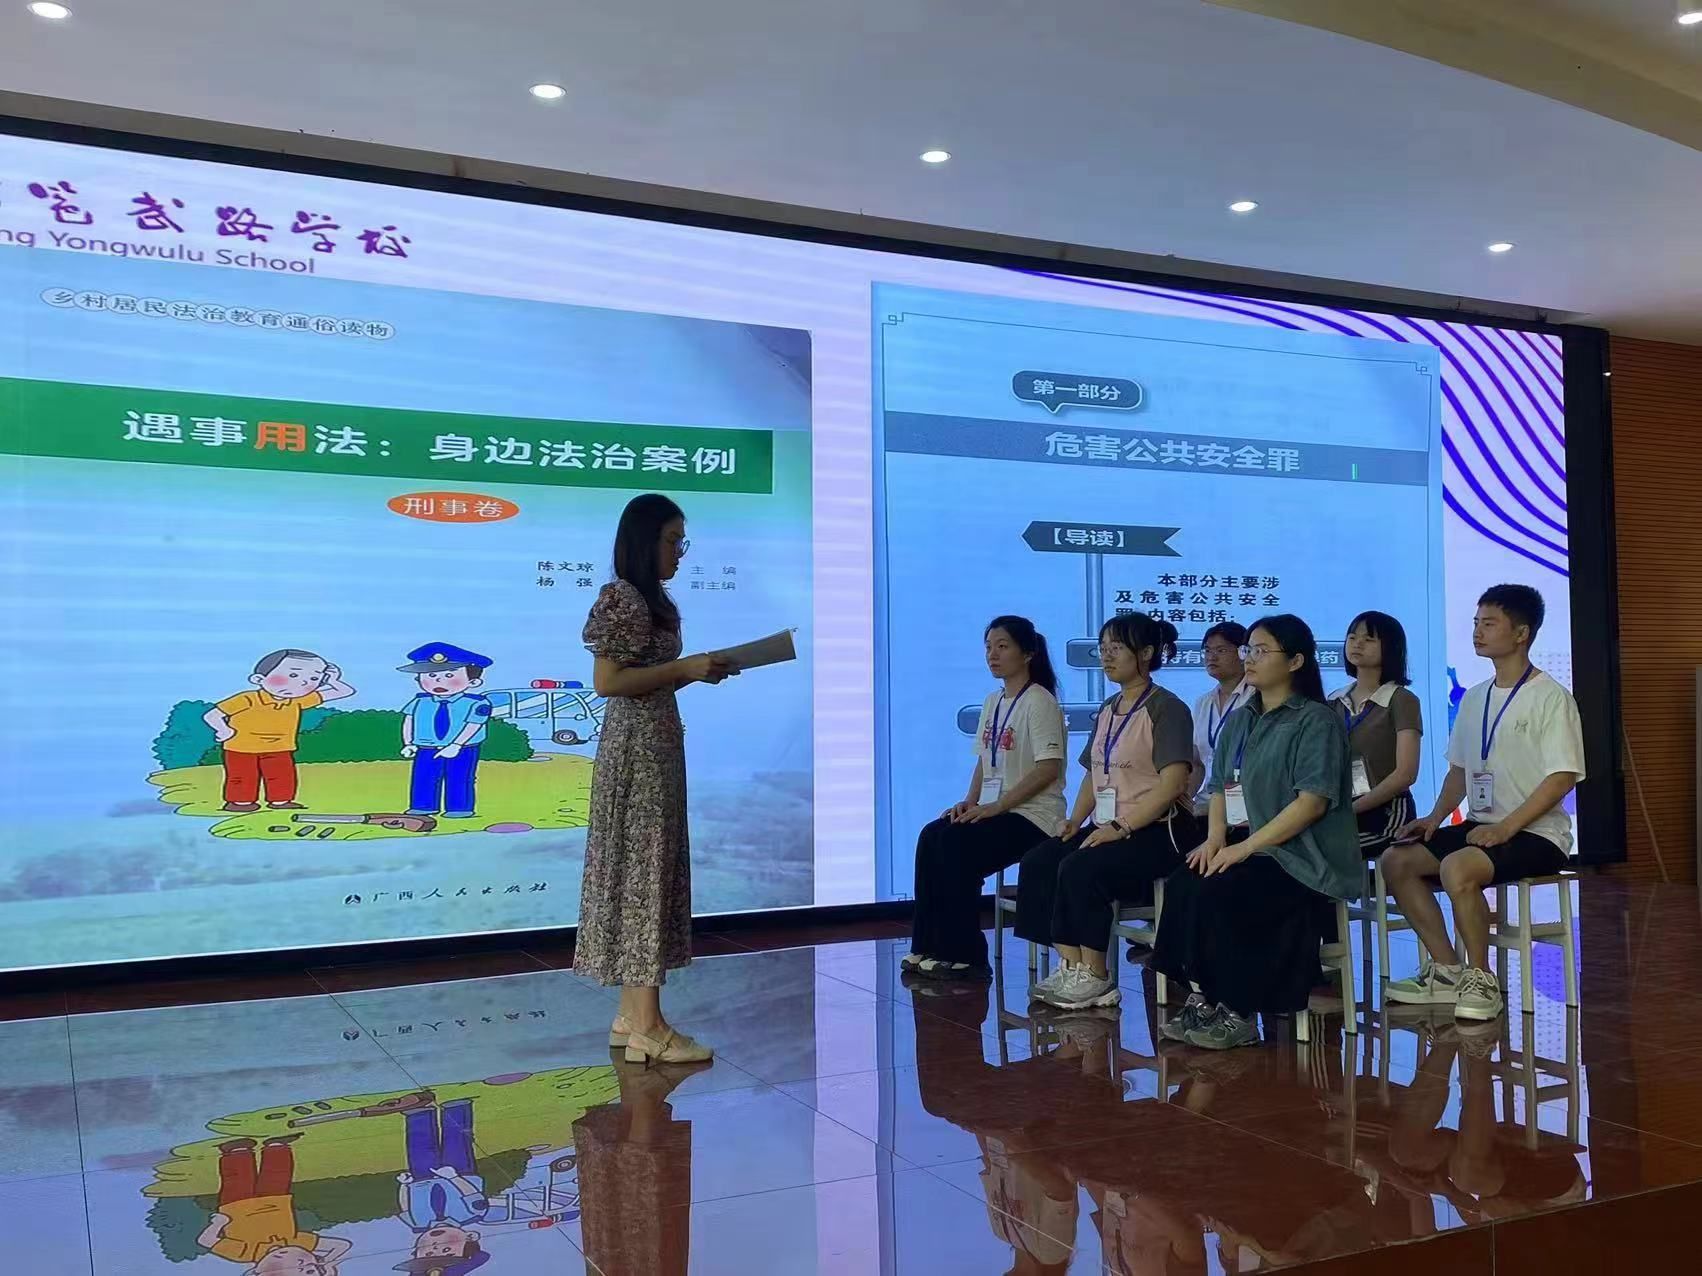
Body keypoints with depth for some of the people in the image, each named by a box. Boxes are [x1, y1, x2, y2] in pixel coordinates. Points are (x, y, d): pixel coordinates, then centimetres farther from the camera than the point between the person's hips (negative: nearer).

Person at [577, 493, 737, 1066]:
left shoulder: (653, 601, 16)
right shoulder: (621, 598, -12)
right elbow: (607, 681, -19)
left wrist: (700, 671, 7)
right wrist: (684, 667, -18)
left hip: (658, 743, 10)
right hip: (636, 747, -10)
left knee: (653, 869, 10)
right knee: (641, 870, -7)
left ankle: (632, 1015, 16)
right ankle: (647, 1028, -2)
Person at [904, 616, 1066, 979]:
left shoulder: (1039, 702, -10)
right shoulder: (993, 703, 15)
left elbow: (1049, 768, -18)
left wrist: (996, 806, -21)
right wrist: (971, 801, -1)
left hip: (1032, 815, -7)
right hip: (993, 810, 7)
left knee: (955, 844, -26)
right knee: (931, 837, -16)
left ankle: (963, 955, -16)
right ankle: (928, 947, -11)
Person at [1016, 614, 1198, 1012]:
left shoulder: (1166, 708, -8)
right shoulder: (1108, 710, 18)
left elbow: (1172, 781, -18)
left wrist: (1121, 827, -24)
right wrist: (1076, 819, 3)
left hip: (1159, 829, -8)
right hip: (1109, 827, 8)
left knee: (1080, 869, -28)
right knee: (1038, 862, -13)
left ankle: (1096, 977, -15)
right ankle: (1071, 965, -15)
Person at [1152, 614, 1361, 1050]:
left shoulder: (1317, 721, -6)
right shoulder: (1238, 721, 17)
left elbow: (1313, 800, -16)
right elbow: (1220, 787, 18)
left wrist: (1246, 847, -20)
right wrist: (1215, 838, -3)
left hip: (1300, 858, -6)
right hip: (1244, 848, 7)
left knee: (1217, 893, -28)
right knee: (1181, 885, -21)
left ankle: (1236, 1013, -13)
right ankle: (1204, 997, -14)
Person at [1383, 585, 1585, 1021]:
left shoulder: (1550, 697, -9)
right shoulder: (1474, 698, 14)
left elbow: (1563, 777, -16)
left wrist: (1506, 827, -24)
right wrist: (1436, 818, 3)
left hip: (1535, 833, -8)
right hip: (1479, 825, 8)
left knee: (1457, 867, -33)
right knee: (1396, 860, -7)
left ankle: (1481, 980, -14)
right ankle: (1448, 971, -1)